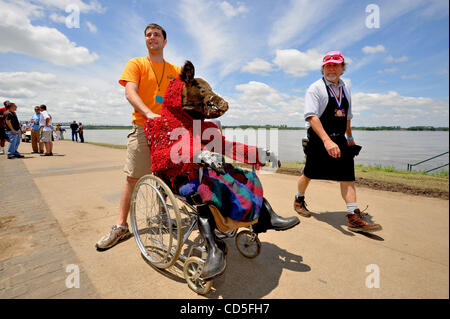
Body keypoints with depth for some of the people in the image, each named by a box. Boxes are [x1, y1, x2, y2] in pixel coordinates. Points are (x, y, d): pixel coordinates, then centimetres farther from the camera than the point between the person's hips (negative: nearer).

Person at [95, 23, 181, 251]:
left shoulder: (176, 70, 17)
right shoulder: (136, 64, 9)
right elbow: (130, 92, -7)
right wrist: (148, 113, -25)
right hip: (142, 127, -2)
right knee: (132, 177, -1)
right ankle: (121, 226, 9)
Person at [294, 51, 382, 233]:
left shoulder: (345, 89, 16)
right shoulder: (316, 88, -6)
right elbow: (311, 116, -20)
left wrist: (350, 137, 27)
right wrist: (327, 140, -31)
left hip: (339, 139, 6)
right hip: (318, 139, -5)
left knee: (347, 175, -3)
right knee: (309, 174, 5)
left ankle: (354, 217, 0)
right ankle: (299, 199, 31)